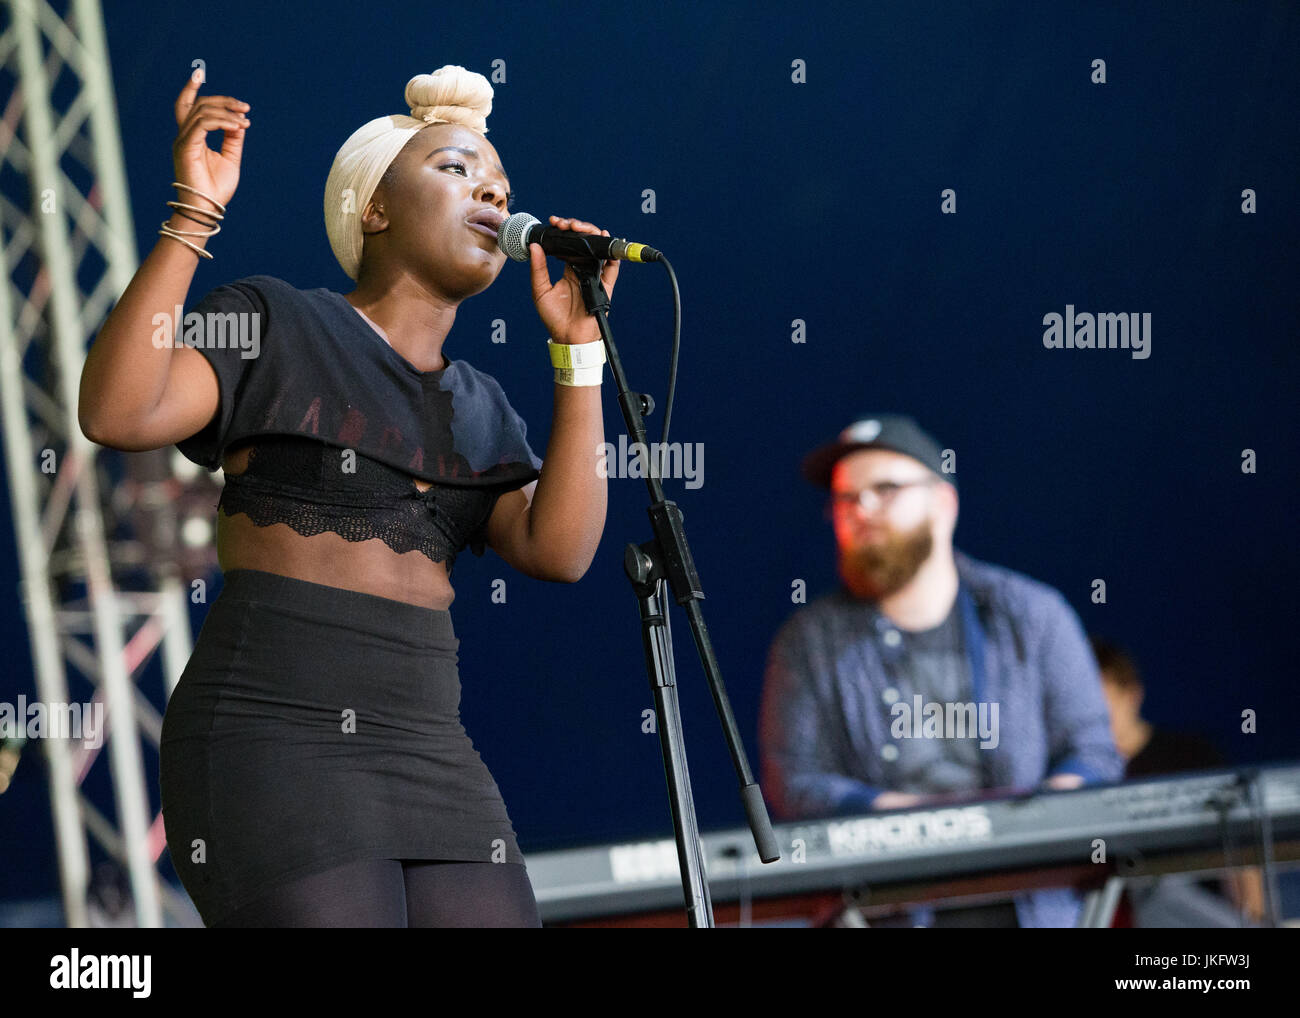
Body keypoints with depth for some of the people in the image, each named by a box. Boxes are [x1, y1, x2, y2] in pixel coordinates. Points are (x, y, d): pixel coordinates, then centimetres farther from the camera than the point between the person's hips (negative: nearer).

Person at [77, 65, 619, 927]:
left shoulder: (481, 412, 20)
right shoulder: (274, 330, 3)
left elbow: (560, 551, 3)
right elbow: (116, 413, -14)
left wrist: (578, 350, 2)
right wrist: (193, 215, -16)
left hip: (432, 760, 7)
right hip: (275, 749, -7)